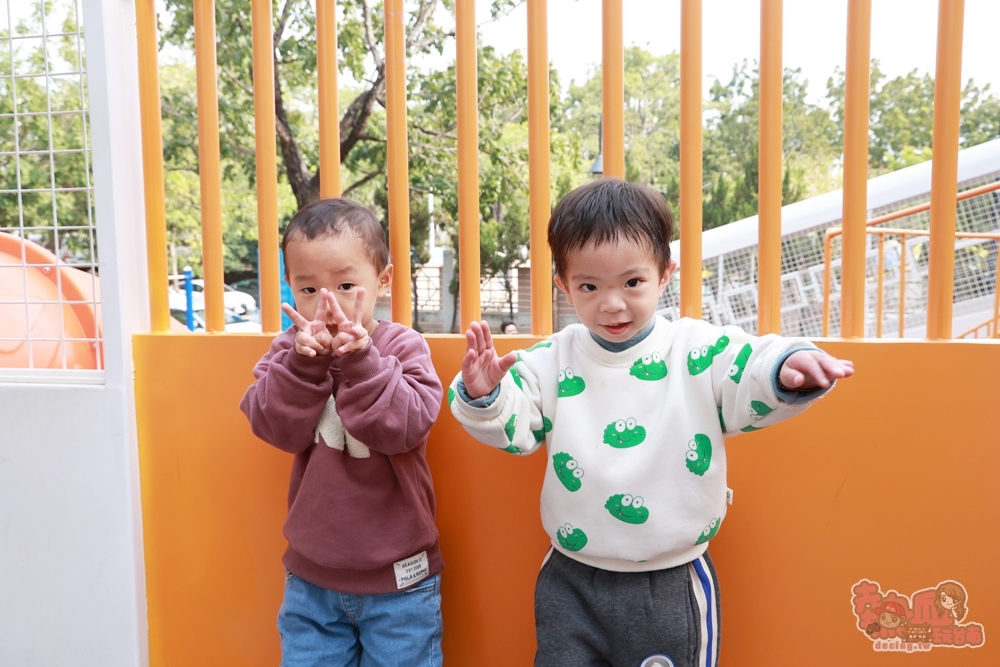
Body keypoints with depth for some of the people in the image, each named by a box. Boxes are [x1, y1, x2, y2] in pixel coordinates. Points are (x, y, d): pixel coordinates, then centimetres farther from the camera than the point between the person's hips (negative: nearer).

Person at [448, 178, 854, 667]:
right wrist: (483, 396, -29)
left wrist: (788, 370, -42)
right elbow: (511, 424, -8)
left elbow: (750, 375, -19)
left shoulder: (699, 352, -9)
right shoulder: (552, 361, -4)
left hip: (673, 585, -1)